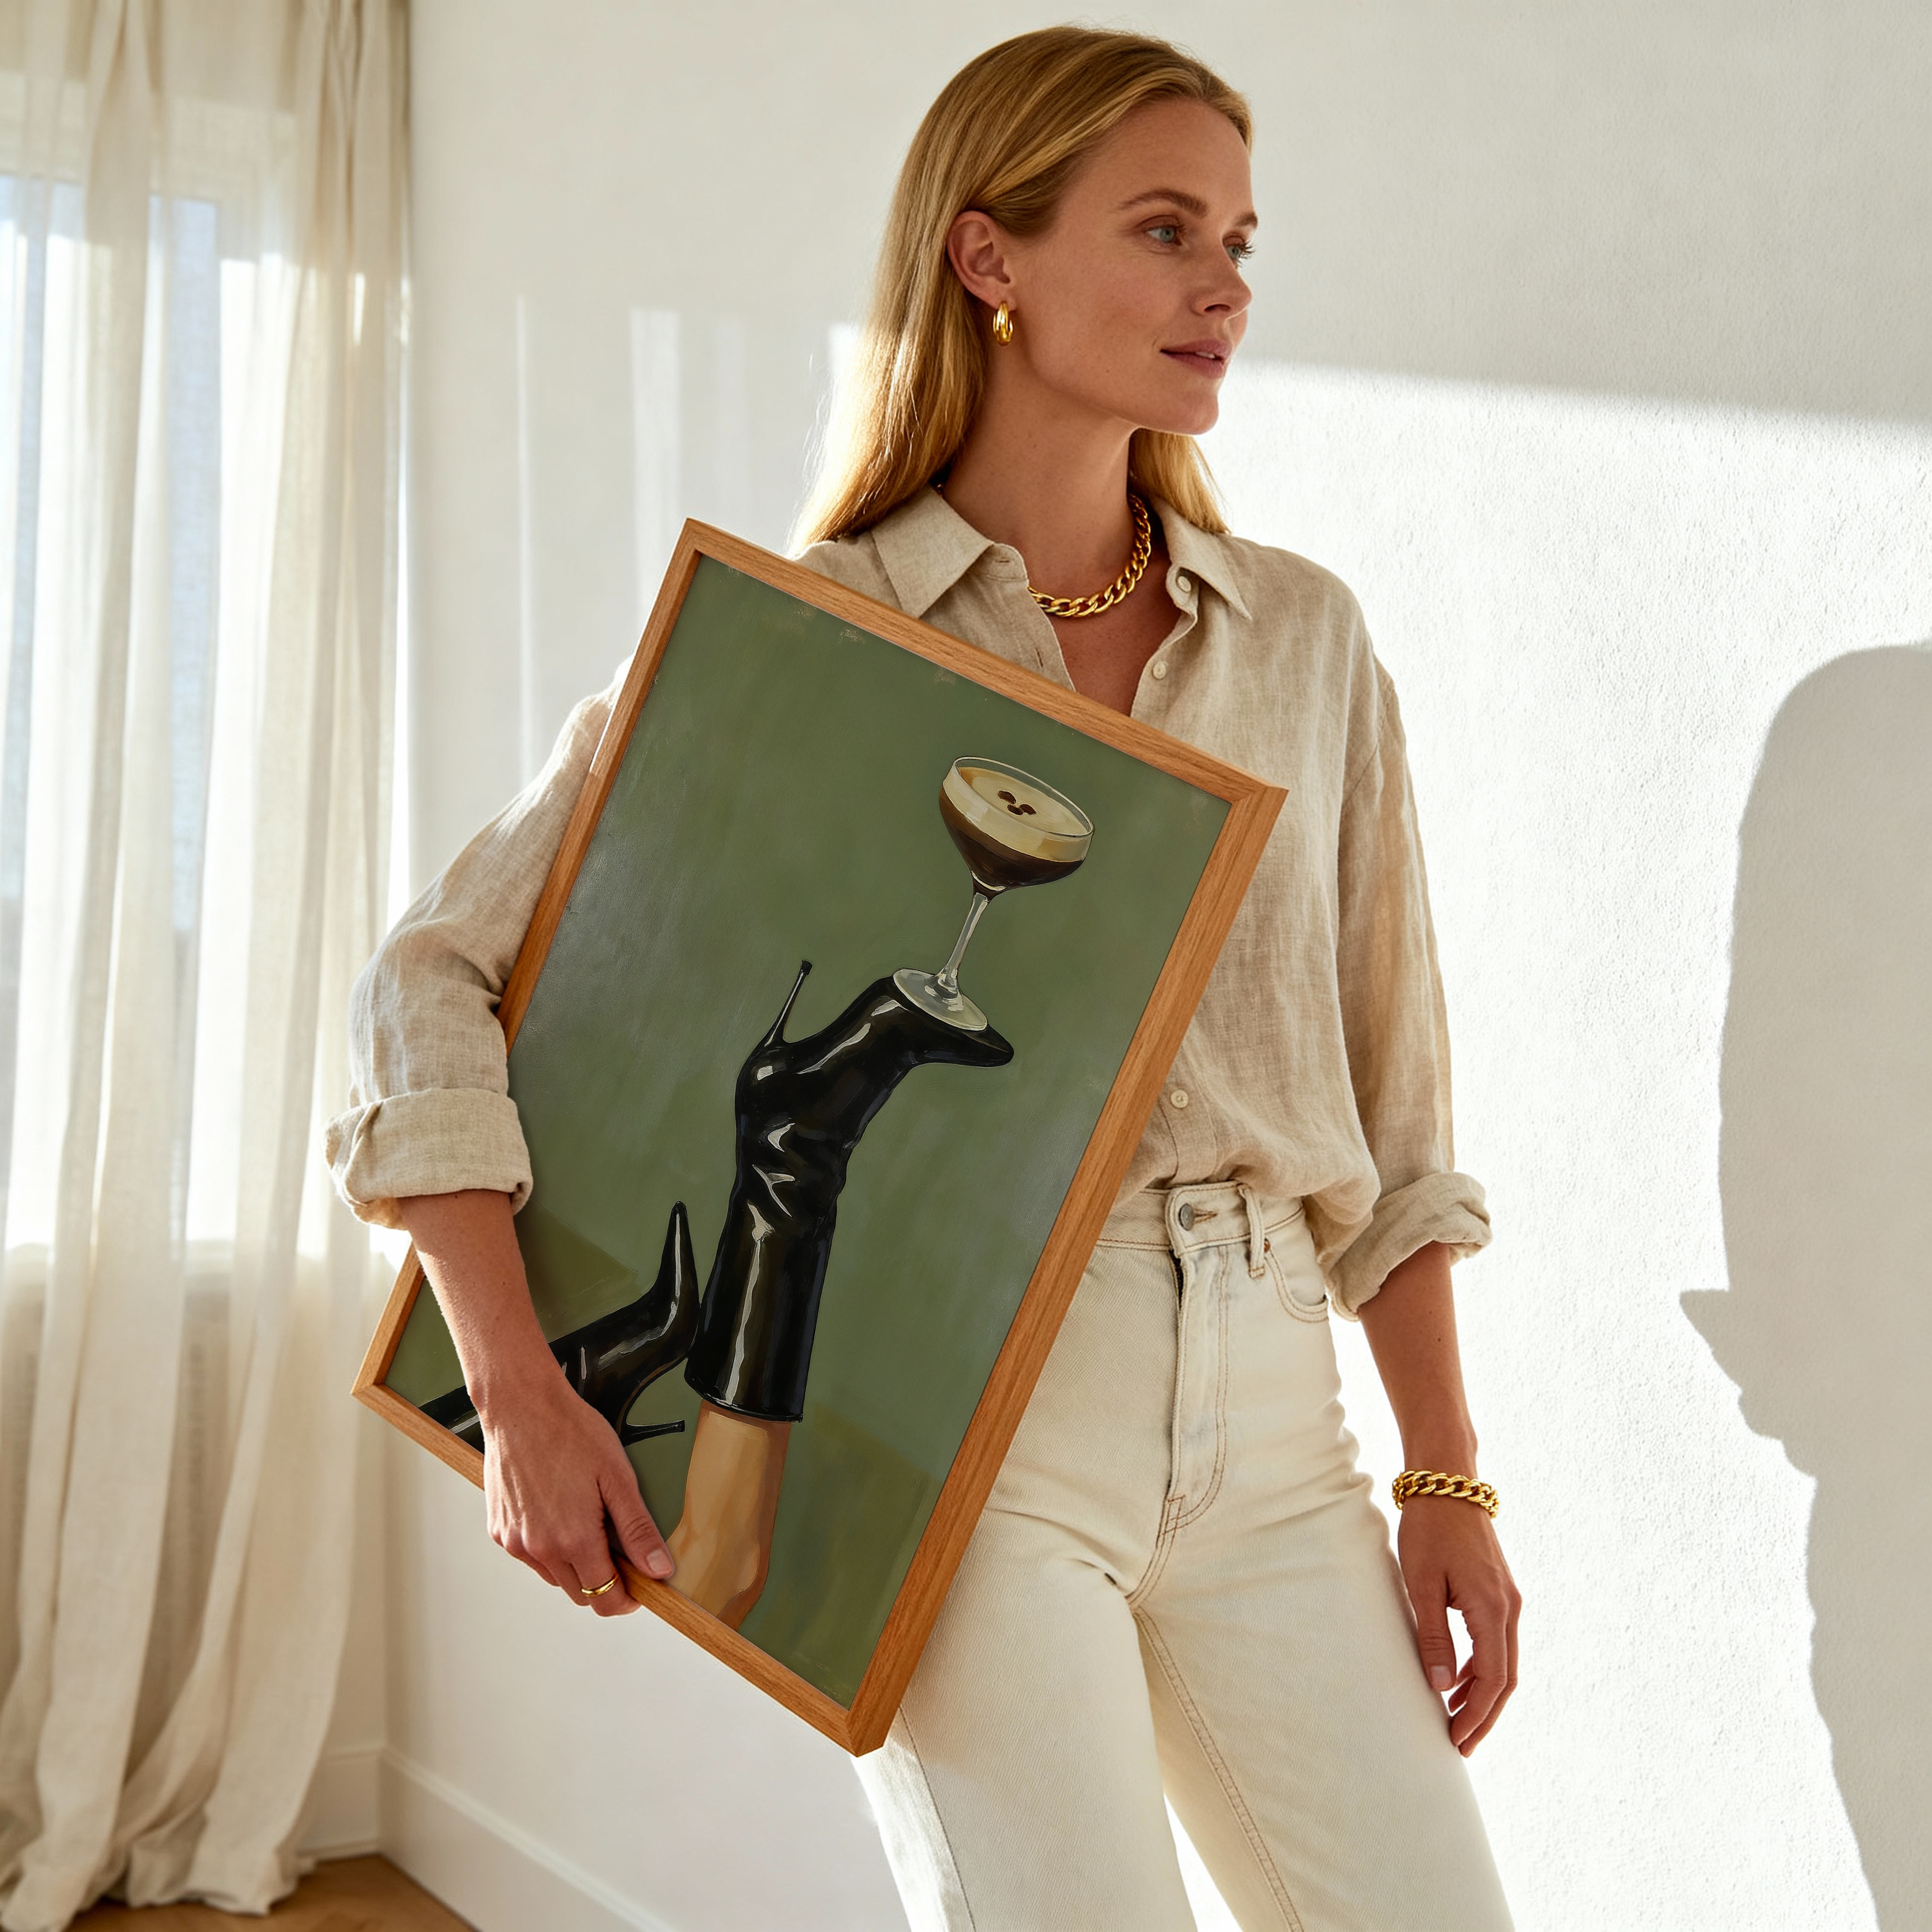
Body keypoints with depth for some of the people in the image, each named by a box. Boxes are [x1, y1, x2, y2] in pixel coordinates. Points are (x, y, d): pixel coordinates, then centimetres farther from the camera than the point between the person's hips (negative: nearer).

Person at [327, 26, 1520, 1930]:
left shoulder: (1306, 640, 10)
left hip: (1267, 1419, 4)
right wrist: (519, 1396, -12)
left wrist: (1448, 1482, 9)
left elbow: (1386, 1098, 13)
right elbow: (433, 978, -2)